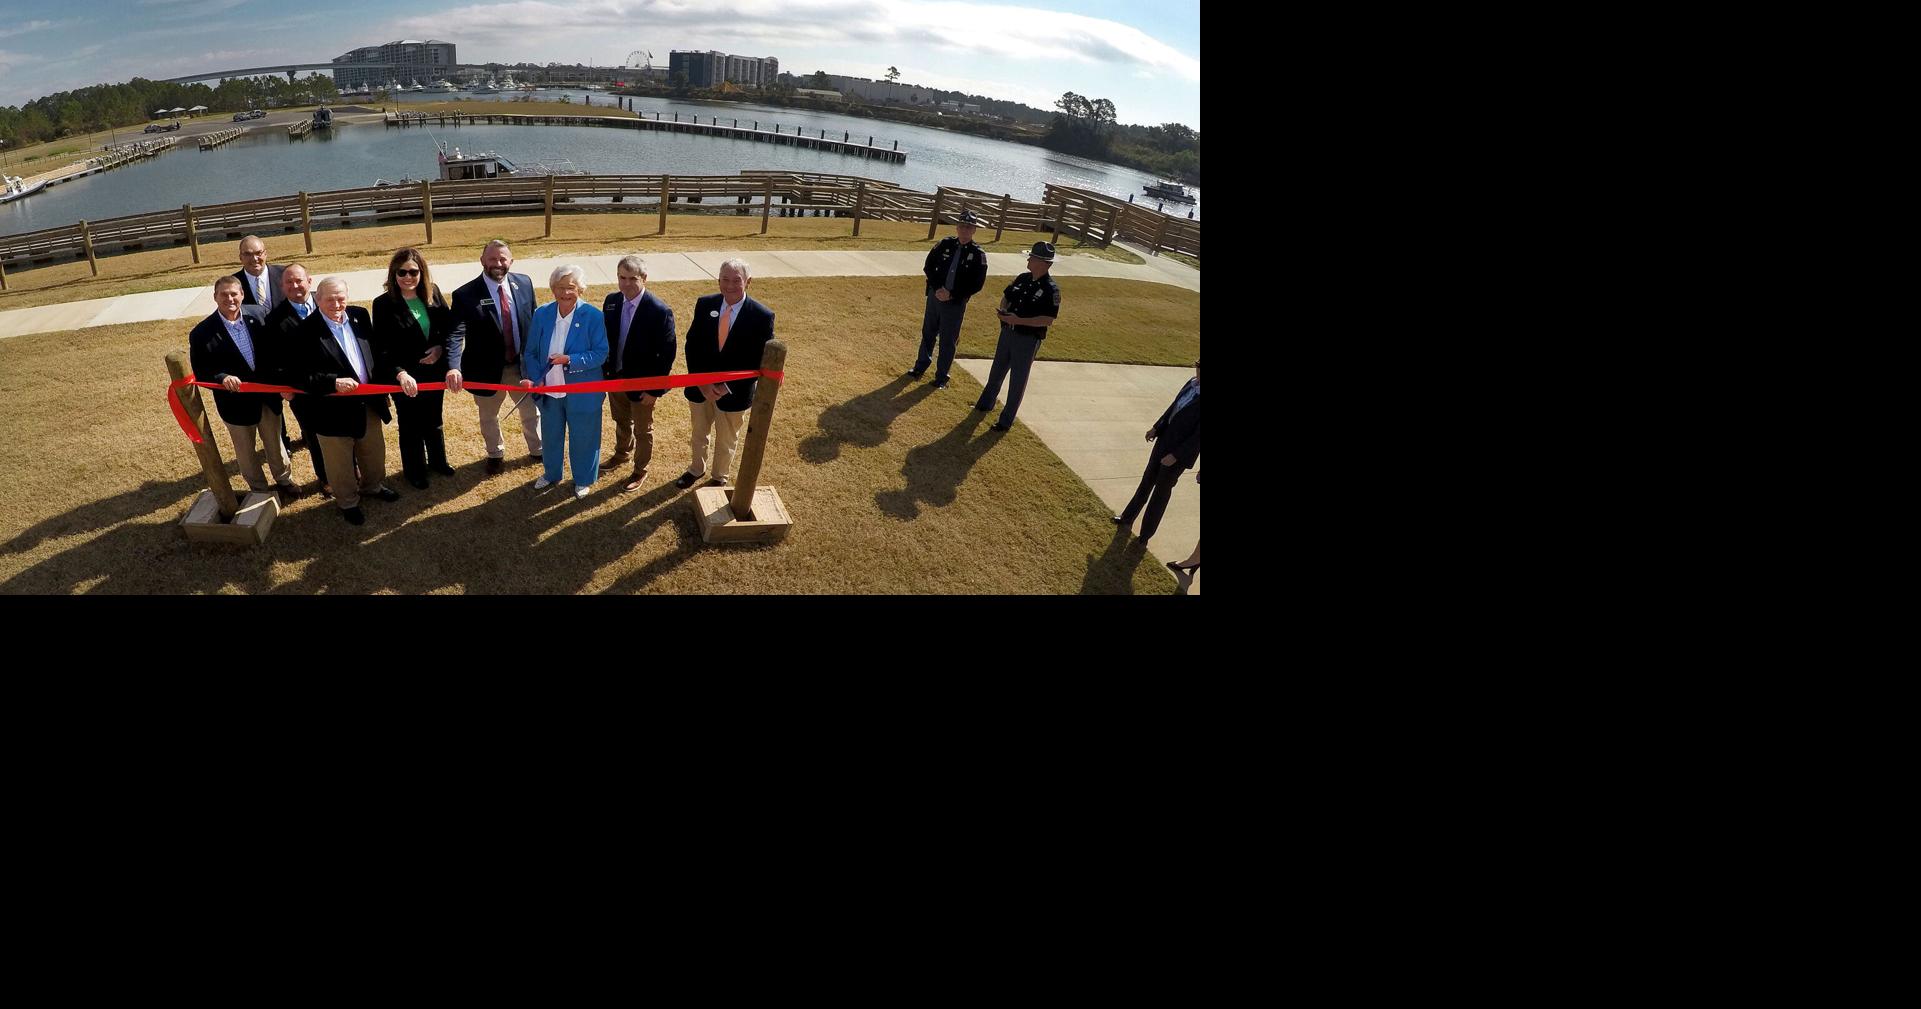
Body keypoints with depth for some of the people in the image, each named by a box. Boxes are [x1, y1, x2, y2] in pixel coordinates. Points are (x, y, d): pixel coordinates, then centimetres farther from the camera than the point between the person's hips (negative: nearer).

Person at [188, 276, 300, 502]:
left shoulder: (255, 319, -5)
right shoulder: (202, 333, -14)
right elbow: (200, 372, -12)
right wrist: (222, 377, -31)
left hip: (267, 396, 2)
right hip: (236, 402, -2)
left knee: (275, 443, 21)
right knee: (246, 452, 16)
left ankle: (284, 480, 41)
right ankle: (260, 491, 33)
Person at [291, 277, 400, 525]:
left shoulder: (360, 316, -2)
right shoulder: (306, 331, -18)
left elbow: (376, 352, 9)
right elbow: (301, 375, -18)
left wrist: (384, 385, 5)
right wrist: (334, 383, -30)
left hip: (369, 402, 5)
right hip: (334, 410, -5)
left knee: (374, 452, 25)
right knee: (341, 463, 14)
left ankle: (372, 485, 50)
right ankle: (347, 502, 35)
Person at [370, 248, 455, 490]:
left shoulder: (433, 293, -5)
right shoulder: (384, 304, -16)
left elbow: (450, 324, 5)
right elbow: (382, 349, -19)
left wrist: (441, 347, -13)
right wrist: (400, 373, -34)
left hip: (434, 371, 4)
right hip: (406, 377, -3)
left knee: (434, 420, 22)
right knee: (410, 425, 13)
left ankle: (437, 461, 43)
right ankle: (414, 470, 32)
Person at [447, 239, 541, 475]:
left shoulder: (524, 283, -6)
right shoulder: (465, 294, -18)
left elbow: (535, 320, 3)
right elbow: (455, 334, -25)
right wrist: (454, 367, -40)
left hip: (523, 365, 2)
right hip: (488, 369, -2)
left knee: (531, 411, 21)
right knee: (488, 417, 20)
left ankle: (537, 450, 46)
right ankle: (496, 455, 45)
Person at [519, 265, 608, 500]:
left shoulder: (593, 316, -15)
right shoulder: (542, 314, -4)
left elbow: (600, 353, -16)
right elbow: (530, 352, 1)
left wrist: (570, 360, -27)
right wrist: (533, 378, -14)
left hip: (582, 392, -4)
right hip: (549, 390, 4)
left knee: (583, 439, 13)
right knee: (550, 436, 23)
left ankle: (583, 480, 36)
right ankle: (552, 474, 47)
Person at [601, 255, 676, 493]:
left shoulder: (660, 312, -24)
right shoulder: (611, 301, -6)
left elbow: (667, 354, -20)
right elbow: (605, 337, 5)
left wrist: (656, 390, -18)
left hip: (642, 384, -5)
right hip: (615, 376, 5)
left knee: (642, 430, 15)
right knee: (621, 421, 28)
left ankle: (640, 470, 36)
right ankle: (622, 453, 54)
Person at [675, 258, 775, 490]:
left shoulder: (762, 316, -18)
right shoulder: (705, 305, -9)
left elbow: (761, 361, -15)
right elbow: (691, 345, -4)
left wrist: (727, 387, -20)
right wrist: (701, 382, -15)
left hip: (734, 392, -3)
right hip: (700, 386, 3)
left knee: (726, 439, 18)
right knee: (699, 432, 24)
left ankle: (720, 477, 43)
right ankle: (696, 468, 50)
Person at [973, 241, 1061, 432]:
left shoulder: (1051, 289, -17)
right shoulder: (1023, 279, 3)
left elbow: (1048, 320, -22)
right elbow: (1006, 296, 16)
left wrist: (1018, 320, -25)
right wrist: (1003, 311, -6)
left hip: (1028, 339, -7)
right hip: (1008, 332, 7)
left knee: (1018, 380, 5)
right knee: (997, 370, 21)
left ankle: (1007, 420, 15)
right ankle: (986, 403, 42)